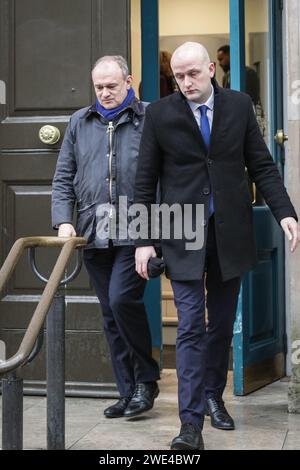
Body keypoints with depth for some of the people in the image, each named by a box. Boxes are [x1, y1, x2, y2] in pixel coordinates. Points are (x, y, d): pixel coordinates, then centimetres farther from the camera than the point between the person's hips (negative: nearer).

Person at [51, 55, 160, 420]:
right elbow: (63, 178, 14)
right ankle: (129, 392, 18)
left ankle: (146, 379, 5)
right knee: (111, 314, 8)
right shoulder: (79, 122, 14)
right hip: (94, 235, 5)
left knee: (122, 299, -17)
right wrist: (63, 220, 1)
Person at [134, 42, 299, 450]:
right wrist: (144, 240, -4)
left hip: (231, 233, 2)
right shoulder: (160, 113, -3)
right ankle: (191, 421, -4)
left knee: (222, 324, 12)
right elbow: (146, 182, 0)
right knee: (191, 328, -6)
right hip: (184, 234, -2)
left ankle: (213, 397, 30)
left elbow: (262, 165, 5)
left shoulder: (239, 106, 2)